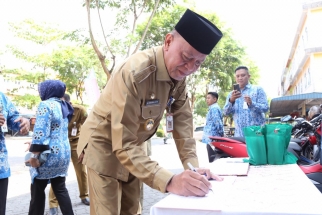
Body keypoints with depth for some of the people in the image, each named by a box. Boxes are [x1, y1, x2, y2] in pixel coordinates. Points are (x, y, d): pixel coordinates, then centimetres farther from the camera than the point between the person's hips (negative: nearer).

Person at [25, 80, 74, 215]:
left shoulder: (45, 105, -11)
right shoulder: (63, 106, 15)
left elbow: (41, 133, -20)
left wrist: (34, 155, -19)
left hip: (49, 155, -8)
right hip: (64, 152, 8)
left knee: (37, 189, 7)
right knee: (60, 189, 11)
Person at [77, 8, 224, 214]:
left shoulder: (179, 74, -11)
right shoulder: (134, 73, -34)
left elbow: (182, 121, -7)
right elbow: (123, 145, -37)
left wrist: (193, 166, -19)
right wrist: (169, 181, -46)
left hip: (133, 146, 7)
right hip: (104, 144, -7)